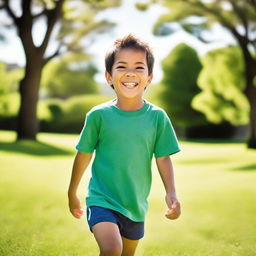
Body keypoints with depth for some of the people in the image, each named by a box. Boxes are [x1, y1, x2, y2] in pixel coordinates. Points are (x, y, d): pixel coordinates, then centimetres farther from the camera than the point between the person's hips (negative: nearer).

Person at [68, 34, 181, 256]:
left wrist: (171, 193, -15)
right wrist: (72, 193, 10)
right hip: (102, 199, -3)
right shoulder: (98, 115, -10)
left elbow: (163, 158, -1)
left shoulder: (157, 117, -6)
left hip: (136, 204, 3)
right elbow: (84, 155, 1)